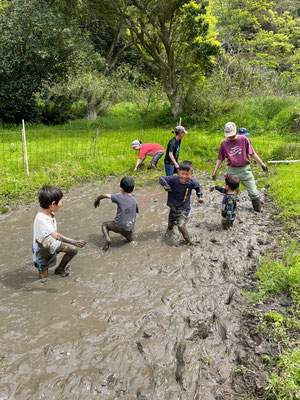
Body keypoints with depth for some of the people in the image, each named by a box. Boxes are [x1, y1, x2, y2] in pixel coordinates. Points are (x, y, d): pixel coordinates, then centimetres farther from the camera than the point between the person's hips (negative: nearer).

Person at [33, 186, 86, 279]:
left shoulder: (51, 213, -10)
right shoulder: (41, 219, -38)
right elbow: (56, 236, -48)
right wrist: (75, 242, -54)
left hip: (53, 243, 8)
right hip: (42, 250, -8)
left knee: (73, 250, 7)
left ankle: (60, 269, 26)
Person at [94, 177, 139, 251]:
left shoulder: (120, 197, -5)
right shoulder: (134, 201, 6)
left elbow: (106, 196, -5)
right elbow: (137, 211, 20)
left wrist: (98, 199, 14)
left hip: (118, 226, -5)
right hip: (129, 229, 5)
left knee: (105, 225, 22)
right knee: (130, 240, 37)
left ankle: (107, 239, 0)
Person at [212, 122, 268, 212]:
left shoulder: (243, 139, -3)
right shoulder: (224, 143, 1)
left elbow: (252, 153, 3)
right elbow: (220, 159, 10)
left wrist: (262, 164, 3)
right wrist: (215, 172, 8)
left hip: (245, 169, -1)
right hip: (232, 170, 1)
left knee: (253, 193, 0)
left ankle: (259, 210, 18)